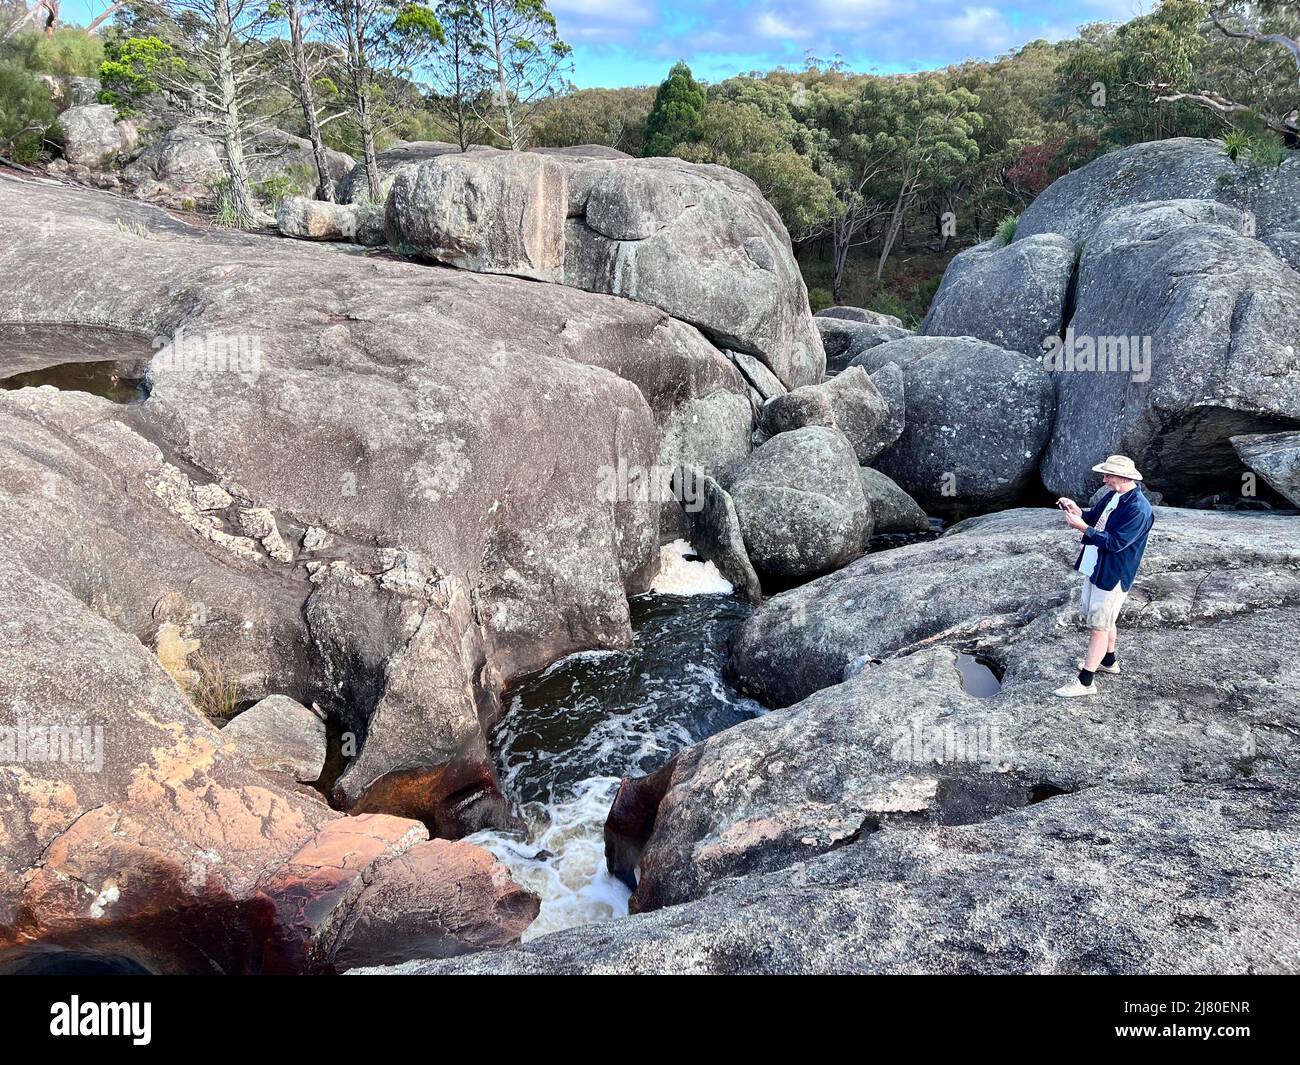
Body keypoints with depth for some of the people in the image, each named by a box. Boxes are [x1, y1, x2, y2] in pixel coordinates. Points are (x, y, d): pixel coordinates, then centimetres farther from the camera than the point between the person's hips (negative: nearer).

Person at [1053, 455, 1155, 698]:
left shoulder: (1139, 510, -24)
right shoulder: (1112, 496, 4)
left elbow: (1115, 542, -27)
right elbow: (1093, 517, 16)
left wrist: (1082, 527, -29)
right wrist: (1076, 509, -5)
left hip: (1113, 575, -9)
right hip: (1095, 568, 9)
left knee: (1099, 625, -3)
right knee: (1096, 618, 24)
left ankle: (1085, 681, 3)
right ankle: (1108, 660, 44)